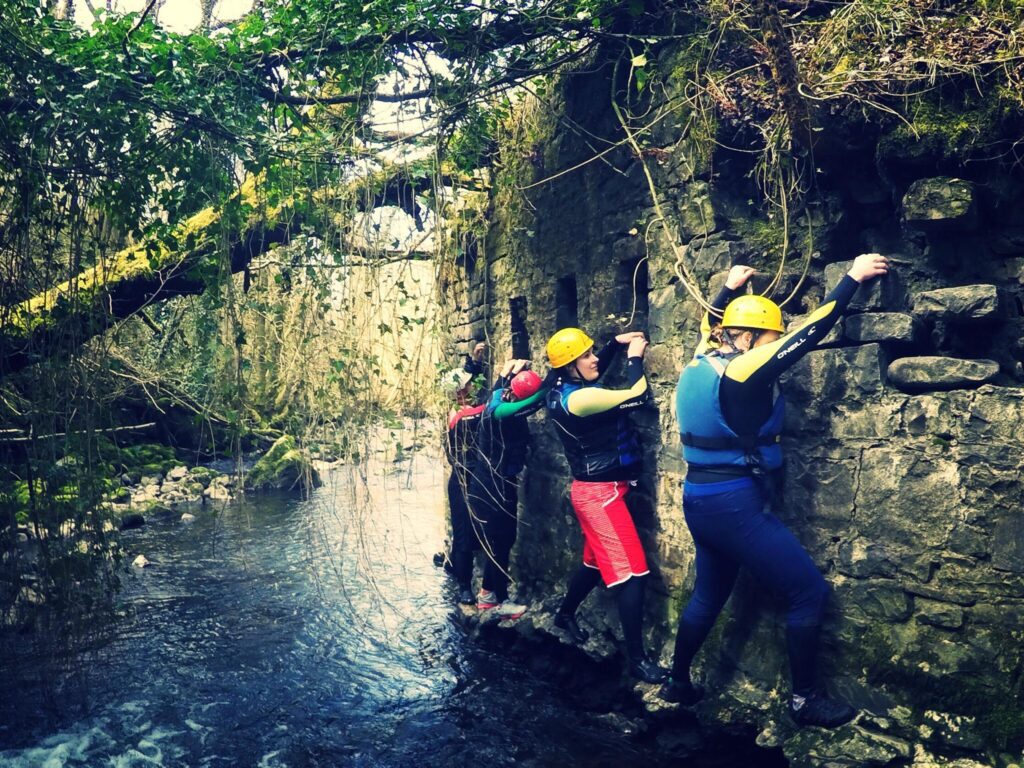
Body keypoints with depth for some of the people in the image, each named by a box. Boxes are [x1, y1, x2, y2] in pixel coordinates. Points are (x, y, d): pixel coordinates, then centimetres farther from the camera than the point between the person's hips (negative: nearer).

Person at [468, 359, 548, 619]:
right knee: (500, 544, 4)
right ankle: (501, 602, 18)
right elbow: (538, 398, -35)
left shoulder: (499, 397, -2)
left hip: (498, 484, 10)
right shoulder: (499, 411, -27)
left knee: (499, 541, 20)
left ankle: (487, 593, 34)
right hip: (494, 487, -10)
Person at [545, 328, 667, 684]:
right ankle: (637, 659, 0)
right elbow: (637, 395, -25)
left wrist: (616, 343, 12)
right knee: (631, 573, -7)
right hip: (601, 492, -10)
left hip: (596, 489, 10)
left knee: (596, 562, 25)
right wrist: (635, 357, -10)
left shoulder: (566, 389, 4)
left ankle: (565, 615, 44)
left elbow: (596, 370, 26)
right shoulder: (579, 398, -25)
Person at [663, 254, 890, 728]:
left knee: (709, 595, 23)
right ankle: (805, 700, 13)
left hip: (702, 501, 9)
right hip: (734, 504, -9)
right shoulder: (741, 372, -18)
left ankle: (677, 683, 35)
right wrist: (854, 278, -6)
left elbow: (711, 325, 29)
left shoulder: (702, 363, 5)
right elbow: (810, 332, -14)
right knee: (809, 591, 2)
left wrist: (729, 289, 41)